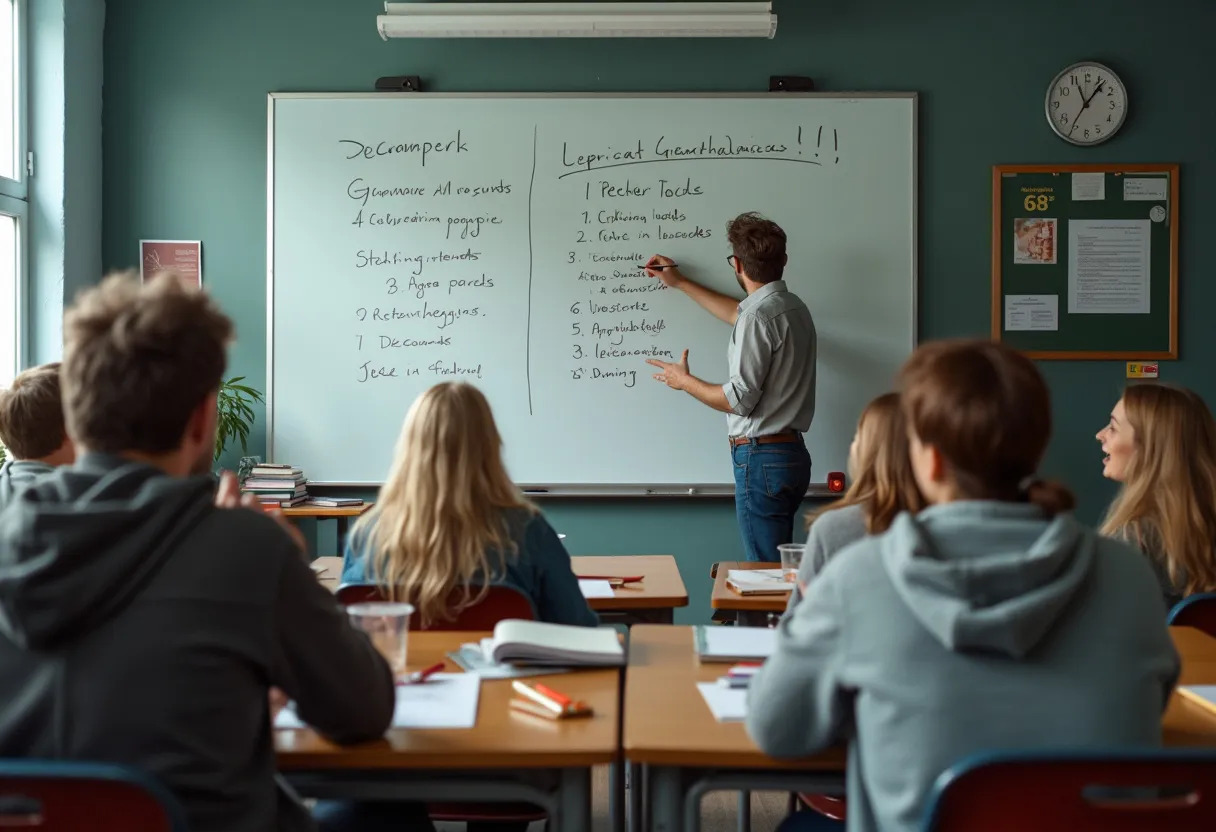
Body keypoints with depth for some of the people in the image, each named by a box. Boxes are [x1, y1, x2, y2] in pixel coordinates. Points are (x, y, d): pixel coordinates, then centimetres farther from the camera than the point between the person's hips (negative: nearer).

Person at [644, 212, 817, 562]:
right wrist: (680, 283, 40)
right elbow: (738, 313, 33)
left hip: (762, 458, -10)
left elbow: (740, 399, -19)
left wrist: (684, 381, -3)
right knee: (778, 567, 13)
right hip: (792, 453, 10)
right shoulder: (792, 305, 13)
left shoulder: (758, 317, -16)